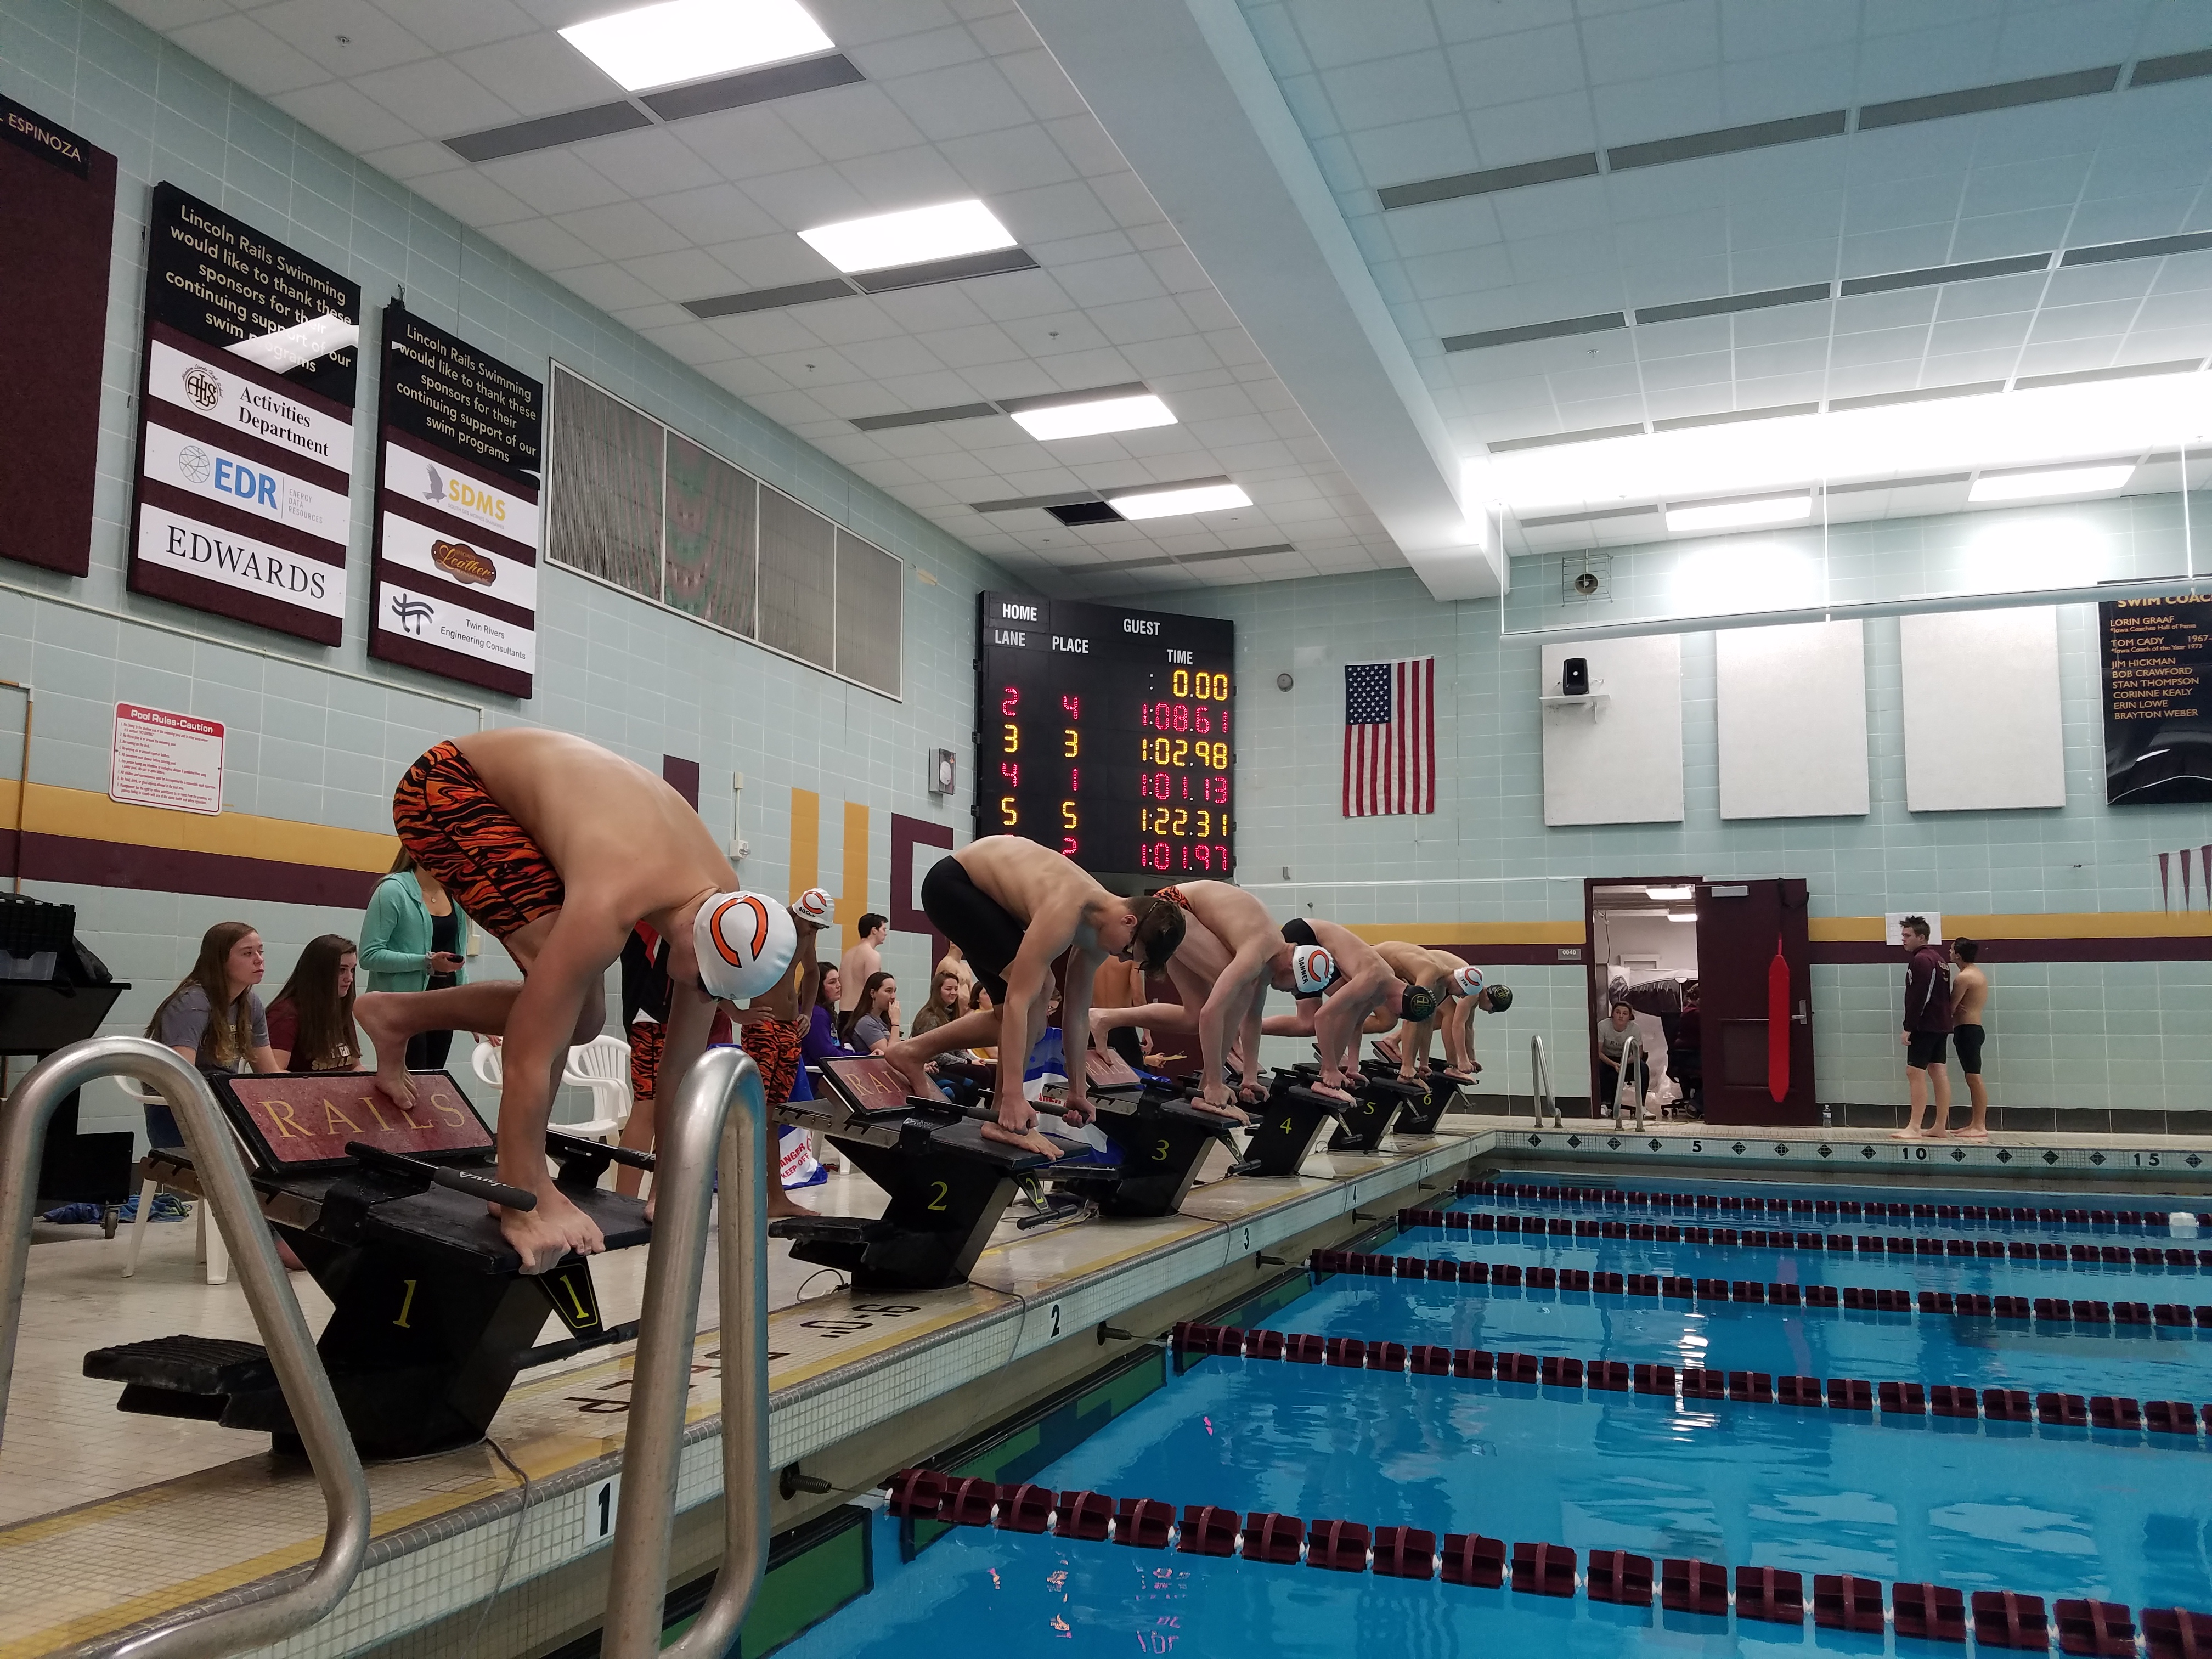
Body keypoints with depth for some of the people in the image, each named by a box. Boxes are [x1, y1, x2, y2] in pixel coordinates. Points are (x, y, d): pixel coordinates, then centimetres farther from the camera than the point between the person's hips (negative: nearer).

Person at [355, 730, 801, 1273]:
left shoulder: (723, 902, -16)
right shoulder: (608, 904, -39)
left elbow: (683, 1065, -5)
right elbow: (530, 1057, -36)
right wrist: (523, 1208, -32)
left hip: (522, 797, 8)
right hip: (446, 784, -7)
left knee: (582, 1017, 3)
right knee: (555, 988, -26)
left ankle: (397, 1014, 19)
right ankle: (520, 1187, -13)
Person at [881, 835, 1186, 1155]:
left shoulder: (1099, 924, -7)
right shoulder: (1063, 914, -34)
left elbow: (1078, 1013, 3)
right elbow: (1017, 1000, -37)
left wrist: (1077, 1090, 8)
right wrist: (1013, 1095, -39)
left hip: (984, 890, 9)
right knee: (1037, 991, -23)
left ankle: (913, 1051, 19)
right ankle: (1006, 1120, -15)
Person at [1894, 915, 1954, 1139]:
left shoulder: (1920, 960, -15)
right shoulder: (1938, 958, 17)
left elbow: (1917, 997, -21)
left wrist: (1908, 1027, -19)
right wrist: (1945, 1020, 23)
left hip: (1925, 1025, -10)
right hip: (1941, 1025, 10)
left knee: (1915, 1072, -10)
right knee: (1939, 1073, 9)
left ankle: (1914, 1128, -13)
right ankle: (1939, 1126, 12)